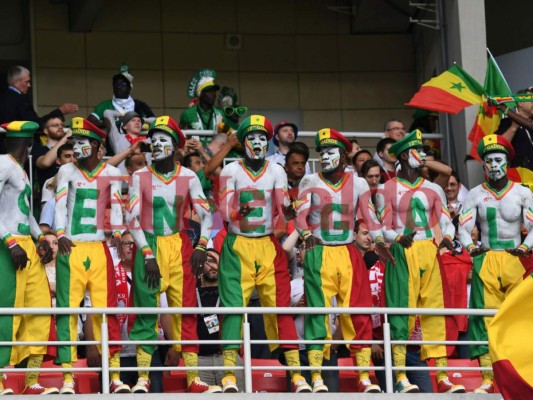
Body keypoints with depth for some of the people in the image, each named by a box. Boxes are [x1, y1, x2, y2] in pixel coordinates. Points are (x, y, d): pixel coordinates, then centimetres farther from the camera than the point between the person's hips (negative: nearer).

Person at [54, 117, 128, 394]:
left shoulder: (111, 173, 9)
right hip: (71, 248, 0)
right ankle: (68, 376, -2)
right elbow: (60, 204, -3)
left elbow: (116, 206, 1)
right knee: (67, 309, -3)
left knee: (106, 308, -3)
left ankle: (115, 374, -1)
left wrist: (118, 236, -15)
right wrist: (60, 234, -20)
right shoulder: (67, 171, 7)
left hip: (99, 249, 0)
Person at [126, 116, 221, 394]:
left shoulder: (188, 177, 2)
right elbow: (133, 218, -3)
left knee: (186, 309, -1)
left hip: (179, 246, 1)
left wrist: (202, 246, -11)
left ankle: (193, 378, 0)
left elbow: (205, 214, 3)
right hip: (148, 246, -1)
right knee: (146, 311, -3)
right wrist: (147, 254, -10)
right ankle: (142, 378, -1)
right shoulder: (140, 176, -1)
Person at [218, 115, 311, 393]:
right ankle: (229, 374, -7)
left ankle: (296, 372, -5)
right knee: (234, 305, -8)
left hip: (269, 245, 2)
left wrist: (290, 211, -26)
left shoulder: (276, 171, 8)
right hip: (238, 245, -2)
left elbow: (284, 208, -3)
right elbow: (225, 212, -7)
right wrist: (240, 211, -28)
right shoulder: (231, 171, 1)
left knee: (281, 305, -3)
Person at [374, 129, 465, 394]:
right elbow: (384, 227, -1)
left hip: (429, 253, 4)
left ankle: (442, 377, 0)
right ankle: (401, 377, -11)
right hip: (402, 253, -4)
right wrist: (399, 238, -21)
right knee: (401, 310, -9)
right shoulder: (387, 190, 3)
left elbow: (445, 221, 10)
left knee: (435, 310, 1)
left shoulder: (433, 189, 15)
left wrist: (447, 237, -11)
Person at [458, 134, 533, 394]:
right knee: (485, 317, -6)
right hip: (486, 261, 1)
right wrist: (470, 247, -17)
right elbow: (464, 228, 1)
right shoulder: (475, 195, 8)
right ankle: (488, 378, -6)